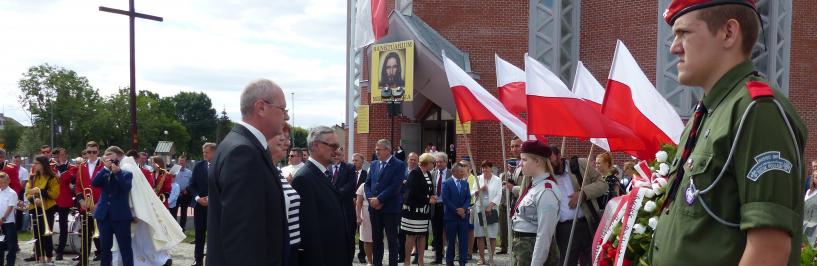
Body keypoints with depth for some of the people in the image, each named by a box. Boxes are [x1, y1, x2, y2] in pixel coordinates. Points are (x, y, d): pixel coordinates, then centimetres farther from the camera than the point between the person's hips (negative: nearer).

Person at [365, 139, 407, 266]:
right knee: (376, 239, 10)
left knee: (392, 240, 3)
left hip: (390, 208, -5)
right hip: (374, 208, 5)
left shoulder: (399, 165, -6)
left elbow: (395, 186, -15)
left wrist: (379, 199, -16)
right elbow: (368, 184, 11)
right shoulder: (374, 164, 13)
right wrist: (371, 199, -7)